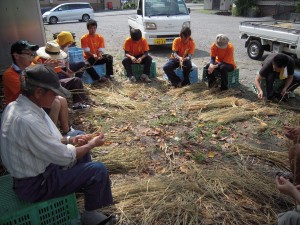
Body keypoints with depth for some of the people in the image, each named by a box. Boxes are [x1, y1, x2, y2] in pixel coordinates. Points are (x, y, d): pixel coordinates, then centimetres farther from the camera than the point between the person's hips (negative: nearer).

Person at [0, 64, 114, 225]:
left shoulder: (16, 106, -3)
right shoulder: (27, 120, -33)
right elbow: (64, 157, -24)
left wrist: (70, 140, 0)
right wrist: (91, 144, -9)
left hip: (31, 169, 10)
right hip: (35, 184, -9)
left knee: (81, 149, 18)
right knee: (98, 170, -12)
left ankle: (85, 185, 37)